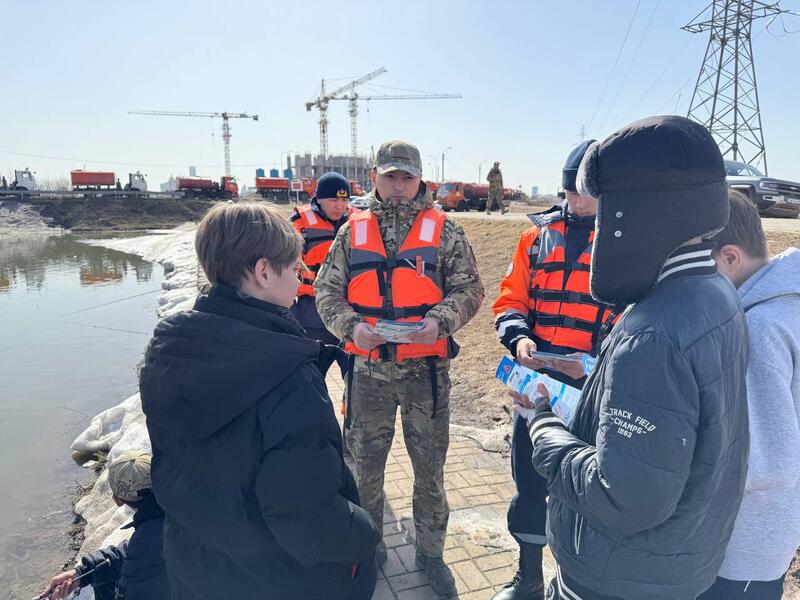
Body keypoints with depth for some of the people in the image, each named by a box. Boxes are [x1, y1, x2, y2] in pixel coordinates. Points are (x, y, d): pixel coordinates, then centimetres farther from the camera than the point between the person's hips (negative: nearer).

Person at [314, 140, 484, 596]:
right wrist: (351, 326, -12)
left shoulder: (444, 231, 1)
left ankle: (431, 551, 33)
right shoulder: (353, 232, 6)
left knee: (430, 465, 12)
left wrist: (440, 321, -18)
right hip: (368, 369, 2)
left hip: (427, 369, -1)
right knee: (366, 461, 16)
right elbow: (327, 291, 7)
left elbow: (469, 289, 0)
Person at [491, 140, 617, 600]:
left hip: (598, 389, -3)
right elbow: (511, 300, 7)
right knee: (529, 479, 15)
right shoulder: (539, 235, 5)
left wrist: (597, 363, -23)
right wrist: (519, 338, -13)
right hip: (537, 381, 4)